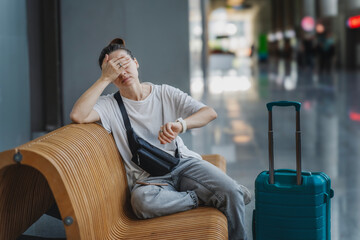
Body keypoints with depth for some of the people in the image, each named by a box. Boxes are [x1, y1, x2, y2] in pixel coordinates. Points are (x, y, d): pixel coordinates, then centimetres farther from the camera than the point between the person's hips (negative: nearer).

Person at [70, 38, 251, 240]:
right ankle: (203, 197, -18)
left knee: (231, 192, -26)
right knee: (142, 200, -38)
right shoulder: (109, 106, 5)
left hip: (183, 162, 2)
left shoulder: (165, 93, 10)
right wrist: (105, 79, -13)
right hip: (148, 177, -1)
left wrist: (180, 124, -23)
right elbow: (78, 116, -17)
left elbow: (210, 113, -1)